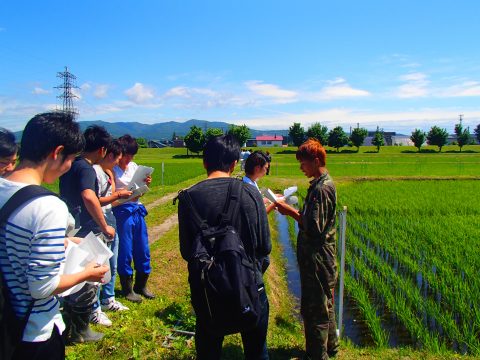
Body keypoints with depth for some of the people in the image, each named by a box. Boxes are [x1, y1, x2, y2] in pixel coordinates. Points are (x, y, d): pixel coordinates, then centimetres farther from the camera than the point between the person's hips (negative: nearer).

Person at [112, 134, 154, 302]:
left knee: (143, 249, 12)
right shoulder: (112, 169, -10)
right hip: (122, 212, -6)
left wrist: (145, 184, -3)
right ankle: (127, 288, 23)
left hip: (137, 210, 6)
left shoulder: (134, 167, 9)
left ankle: (141, 285, 30)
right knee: (125, 251, 4)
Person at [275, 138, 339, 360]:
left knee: (314, 308, 3)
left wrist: (291, 212, -17)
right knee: (324, 303, 24)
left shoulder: (321, 188, -22)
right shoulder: (325, 183, 10)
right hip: (321, 253, 10)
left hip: (317, 257, -10)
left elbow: (314, 228, -26)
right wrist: (294, 211, 3)